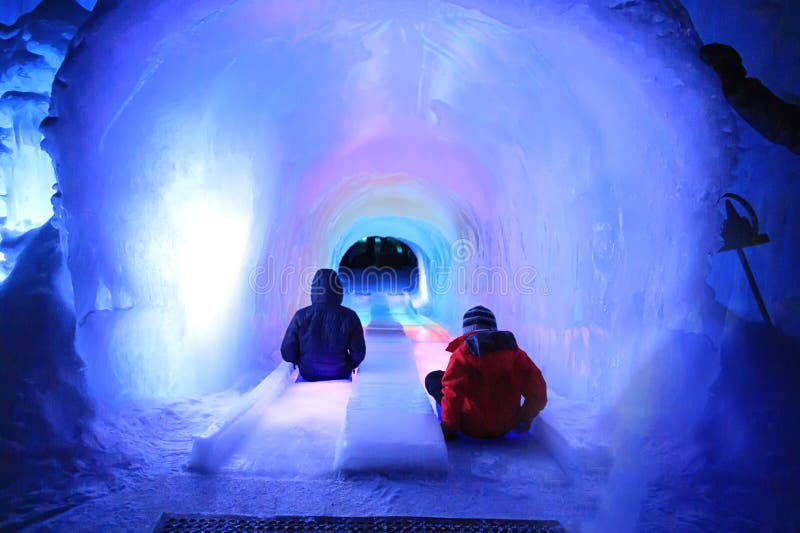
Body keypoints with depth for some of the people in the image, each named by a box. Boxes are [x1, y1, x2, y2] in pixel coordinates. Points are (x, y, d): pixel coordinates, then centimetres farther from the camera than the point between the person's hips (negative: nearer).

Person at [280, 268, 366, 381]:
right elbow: (358, 354, -14)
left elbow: (287, 353, -14)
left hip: (308, 374, 1)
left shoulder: (301, 316, -19)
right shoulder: (349, 316, -20)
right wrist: (347, 365, 8)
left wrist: (303, 361, 7)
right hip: (340, 374, 0)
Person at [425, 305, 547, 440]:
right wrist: (525, 420, 13)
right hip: (507, 427, 4)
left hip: (471, 429, -4)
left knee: (433, 378, 9)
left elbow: (452, 394, -21)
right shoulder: (516, 352, -2)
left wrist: (448, 427, -7)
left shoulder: (462, 353, -14)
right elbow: (538, 394, -1)